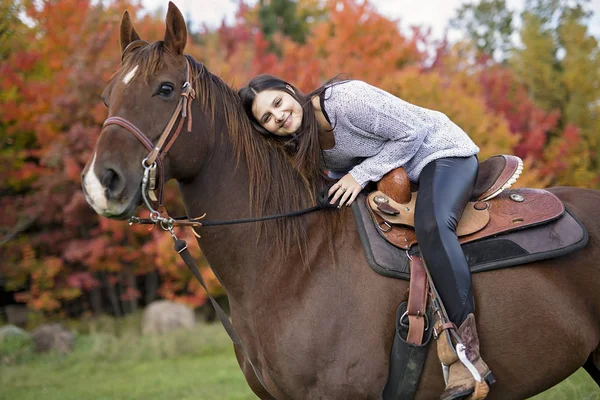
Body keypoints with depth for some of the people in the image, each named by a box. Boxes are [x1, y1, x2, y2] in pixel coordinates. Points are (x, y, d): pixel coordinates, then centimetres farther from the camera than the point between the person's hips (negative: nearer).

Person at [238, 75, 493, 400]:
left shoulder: (347, 99, -28)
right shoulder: (302, 142, -2)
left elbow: (412, 132, -22)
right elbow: (343, 169, 13)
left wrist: (361, 175, -24)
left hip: (444, 152, -9)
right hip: (399, 174, 9)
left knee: (431, 224, -36)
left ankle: (469, 352, -38)